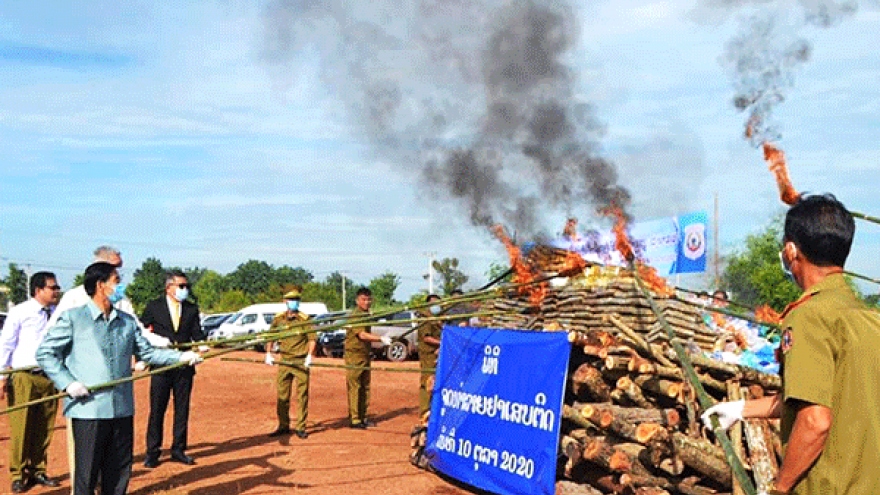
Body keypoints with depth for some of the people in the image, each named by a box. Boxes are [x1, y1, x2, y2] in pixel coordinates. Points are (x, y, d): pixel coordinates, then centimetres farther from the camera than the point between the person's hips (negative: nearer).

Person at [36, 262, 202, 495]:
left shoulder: (127, 321, 13)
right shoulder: (72, 318, -2)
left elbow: (147, 352, 16)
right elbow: (45, 353, -1)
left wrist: (181, 356, 4)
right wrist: (67, 383, -11)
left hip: (122, 409, 5)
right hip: (89, 409, -5)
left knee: (120, 472, 12)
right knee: (87, 473, 2)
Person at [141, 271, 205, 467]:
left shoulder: (192, 309, 9)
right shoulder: (154, 307, 1)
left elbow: (196, 334, 5)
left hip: (184, 367, 3)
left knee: (182, 410, 7)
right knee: (157, 410, 2)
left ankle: (178, 450, 17)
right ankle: (152, 452, 11)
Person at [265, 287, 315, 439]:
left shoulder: (304, 319, -3)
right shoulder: (278, 319, 8)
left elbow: (312, 338, -6)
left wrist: (309, 355, -18)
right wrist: (268, 354, 7)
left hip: (301, 362, -3)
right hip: (284, 361, 4)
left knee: (302, 396, 0)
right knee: (282, 395, 9)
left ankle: (300, 427, 8)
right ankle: (283, 426, 20)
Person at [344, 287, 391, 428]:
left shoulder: (366, 315, 15)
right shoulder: (355, 315, -14)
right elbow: (362, 335, -24)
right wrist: (381, 339, -30)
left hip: (365, 355, 9)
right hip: (355, 355, -9)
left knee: (365, 387, 11)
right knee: (354, 387, -5)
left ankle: (362, 418, 18)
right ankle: (354, 419, -1)